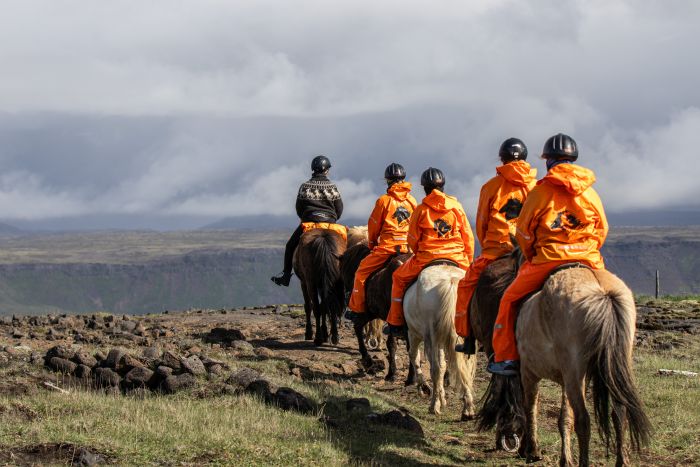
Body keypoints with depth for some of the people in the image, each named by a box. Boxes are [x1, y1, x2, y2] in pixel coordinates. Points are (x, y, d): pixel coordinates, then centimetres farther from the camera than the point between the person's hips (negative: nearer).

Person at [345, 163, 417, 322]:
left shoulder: (384, 200, -5)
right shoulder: (412, 200, 8)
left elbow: (373, 226, 2)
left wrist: (372, 244, 18)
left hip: (387, 246, -5)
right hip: (409, 248, 5)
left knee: (362, 272, 6)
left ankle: (356, 309, 7)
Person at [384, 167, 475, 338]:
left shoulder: (421, 209, -2)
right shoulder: (456, 206, 3)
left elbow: (412, 240, 2)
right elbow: (468, 237, 4)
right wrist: (468, 260, 15)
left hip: (426, 258, -1)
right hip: (457, 258, 2)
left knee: (399, 278, 20)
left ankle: (395, 323, 19)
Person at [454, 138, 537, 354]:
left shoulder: (492, 186, 0)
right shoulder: (536, 186, 6)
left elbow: (481, 224, 6)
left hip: (495, 251, -2)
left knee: (467, 285, 13)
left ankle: (468, 338, 8)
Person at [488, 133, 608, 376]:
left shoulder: (541, 192, -1)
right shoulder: (591, 193, 9)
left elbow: (524, 232, 2)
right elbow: (602, 230, 12)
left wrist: (531, 258, 18)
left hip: (547, 260, -3)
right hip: (589, 261, 3)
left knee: (510, 298, 13)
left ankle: (506, 358, 9)